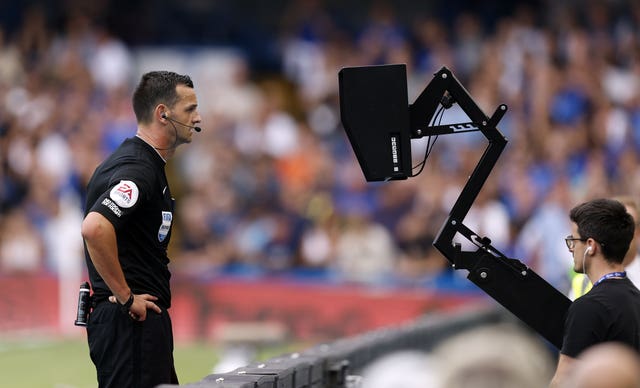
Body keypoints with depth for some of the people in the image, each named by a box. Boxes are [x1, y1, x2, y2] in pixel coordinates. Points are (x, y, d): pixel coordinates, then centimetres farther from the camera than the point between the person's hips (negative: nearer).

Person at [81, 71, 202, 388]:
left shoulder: (147, 165, 17)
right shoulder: (137, 169, -16)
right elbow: (94, 228, -32)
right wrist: (125, 297, -22)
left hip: (145, 321, 10)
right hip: (130, 322, -10)